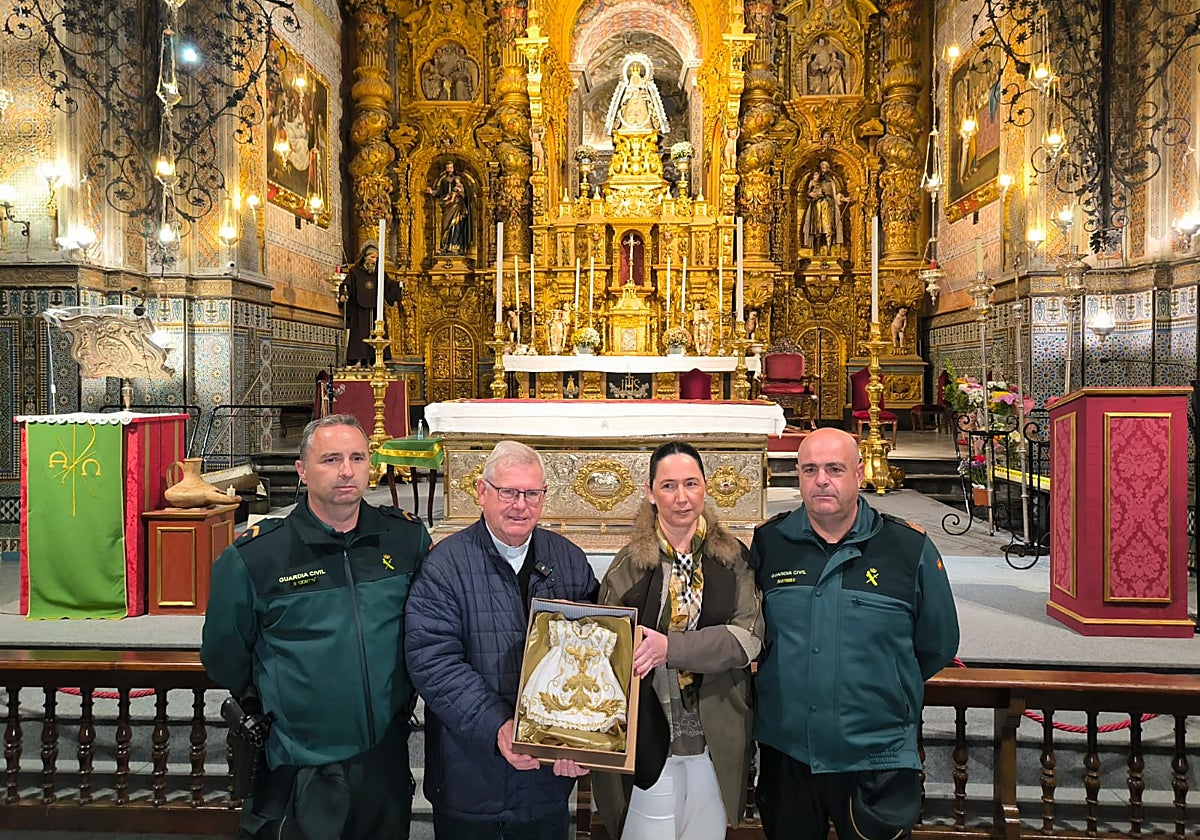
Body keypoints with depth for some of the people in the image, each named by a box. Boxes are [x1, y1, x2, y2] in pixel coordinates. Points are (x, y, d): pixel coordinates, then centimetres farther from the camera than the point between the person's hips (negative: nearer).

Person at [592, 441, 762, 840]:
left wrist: (671, 647, -22)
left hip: (716, 740, 1)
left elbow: (749, 637, -11)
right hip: (649, 736, -1)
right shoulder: (630, 564, -2)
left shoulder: (733, 558, 0)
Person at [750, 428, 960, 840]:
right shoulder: (768, 543, -2)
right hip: (784, 754, 2)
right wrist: (790, 679, 6)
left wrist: (883, 687, 6)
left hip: (876, 760, -2)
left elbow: (938, 646, 4)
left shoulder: (911, 548, -6)